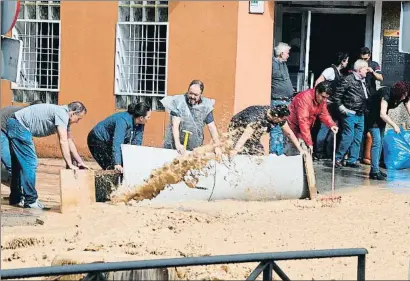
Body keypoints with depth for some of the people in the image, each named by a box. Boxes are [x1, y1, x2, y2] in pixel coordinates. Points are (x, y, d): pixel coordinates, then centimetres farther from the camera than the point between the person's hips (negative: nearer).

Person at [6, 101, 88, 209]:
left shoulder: (65, 118, 12)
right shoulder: (62, 114, -18)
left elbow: (70, 142, 18)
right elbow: (63, 142, -23)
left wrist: (80, 162, 13)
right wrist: (70, 165, -21)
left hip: (15, 125, 11)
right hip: (19, 125, -11)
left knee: (19, 164, 17)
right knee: (29, 164, -10)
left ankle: (16, 198, 25)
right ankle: (30, 200, -7)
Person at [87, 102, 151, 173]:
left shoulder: (140, 124, -12)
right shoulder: (123, 121, -35)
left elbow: (137, 142, -9)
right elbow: (117, 143, -42)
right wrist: (117, 164, -49)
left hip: (109, 142, 8)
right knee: (111, 167, -18)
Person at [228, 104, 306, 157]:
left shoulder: (279, 117, -15)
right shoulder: (259, 116, -38)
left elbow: (289, 133, -3)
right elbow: (246, 134, -46)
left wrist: (300, 149, -4)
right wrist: (235, 150, -56)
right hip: (237, 130, -8)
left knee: (259, 154, -6)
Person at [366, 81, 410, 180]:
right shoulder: (386, 94, -33)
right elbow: (382, 114, -39)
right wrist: (394, 125, -41)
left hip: (382, 117, 8)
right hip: (373, 115, -8)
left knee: (380, 142, 9)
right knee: (376, 141, -17)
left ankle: (375, 169, 17)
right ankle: (374, 171, -21)